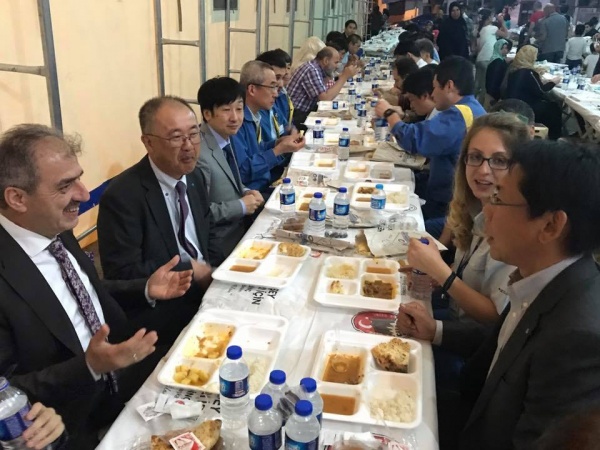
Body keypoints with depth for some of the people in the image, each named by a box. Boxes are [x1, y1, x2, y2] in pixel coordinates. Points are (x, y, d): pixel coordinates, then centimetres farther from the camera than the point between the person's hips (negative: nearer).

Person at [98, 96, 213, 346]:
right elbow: (123, 274, -19)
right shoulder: (122, 195, -17)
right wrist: (191, 269, -16)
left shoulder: (194, 177, 5)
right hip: (159, 310, -7)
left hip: (205, 288, 8)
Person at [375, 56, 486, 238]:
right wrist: (401, 117, 3)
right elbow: (429, 136, 14)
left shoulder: (458, 115, -21)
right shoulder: (472, 109, 13)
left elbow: (414, 139, -26)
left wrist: (389, 114, -8)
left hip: (449, 206, -10)